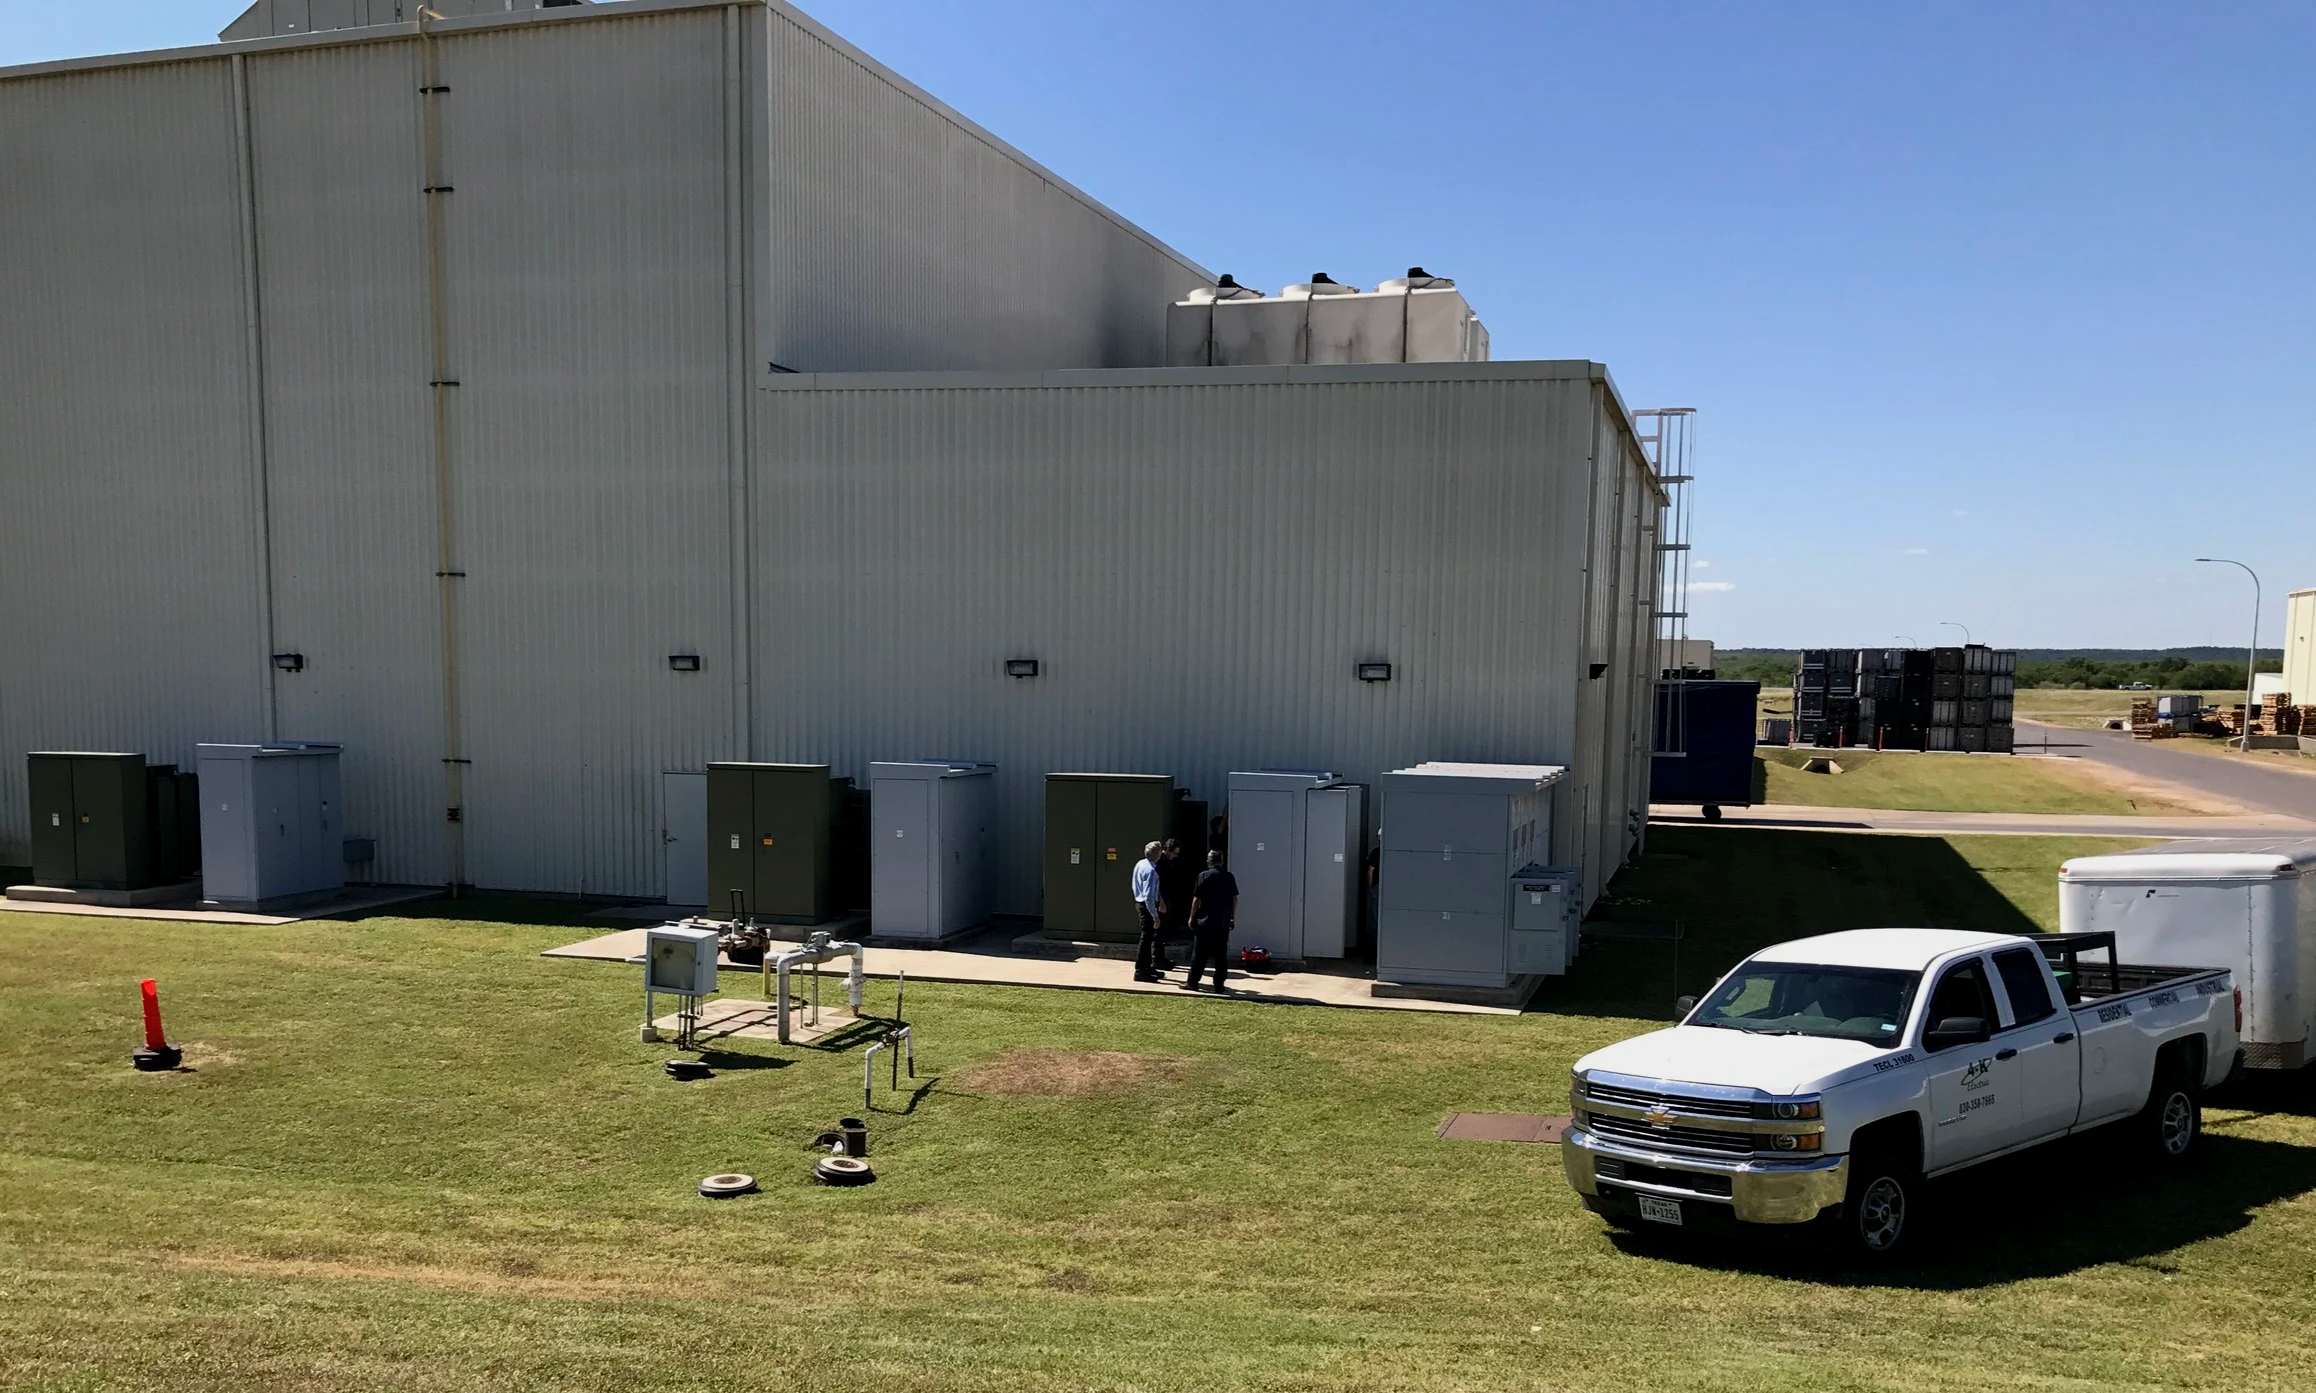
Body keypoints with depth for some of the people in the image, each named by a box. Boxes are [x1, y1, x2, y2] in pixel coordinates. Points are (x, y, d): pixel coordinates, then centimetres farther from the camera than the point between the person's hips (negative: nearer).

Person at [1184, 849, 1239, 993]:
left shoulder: (1204, 876, -7)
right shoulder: (1230, 877, 5)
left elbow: (1196, 899, -7)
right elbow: (1234, 900, 8)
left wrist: (1192, 917, 2)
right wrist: (1232, 918, 17)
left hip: (1205, 922, -4)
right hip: (1223, 922, 4)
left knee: (1199, 954, 2)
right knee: (1220, 954, 8)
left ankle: (1192, 982, 4)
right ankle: (1219, 984, 8)